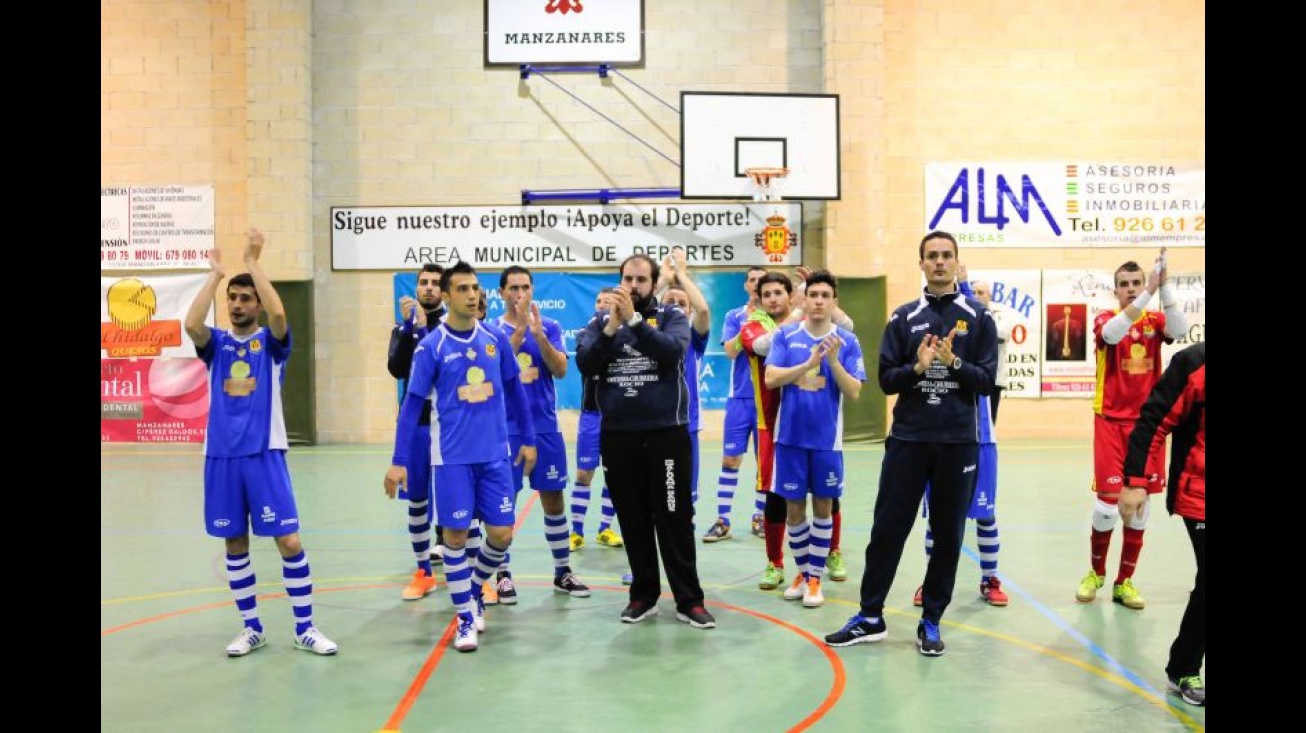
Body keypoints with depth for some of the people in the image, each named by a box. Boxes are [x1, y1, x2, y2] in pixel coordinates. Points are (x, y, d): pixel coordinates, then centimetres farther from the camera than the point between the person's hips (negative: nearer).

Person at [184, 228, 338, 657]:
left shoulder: (271, 343, 3)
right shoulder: (216, 343, 8)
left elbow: (278, 313, -19)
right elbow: (191, 324, -14)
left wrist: (253, 261, -13)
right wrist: (216, 272, -8)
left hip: (264, 454, -3)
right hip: (221, 455, 3)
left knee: (289, 541, -6)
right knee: (235, 544, 9)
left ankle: (305, 628, 6)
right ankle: (251, 628, 22)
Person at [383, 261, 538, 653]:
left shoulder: (496, 337, 1)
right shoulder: (431, 346, -7)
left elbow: (514, 389, 11)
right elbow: (412, 404, -5)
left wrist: (528, 439, 12)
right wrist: (399, 461, -7)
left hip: (495, 454, 3)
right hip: (452, 457, -3)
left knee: (501, 534, 4)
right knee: (456, 535, 2)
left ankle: (475, 590, 32)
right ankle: (466, 616, 18)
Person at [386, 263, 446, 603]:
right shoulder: (403, 327, 9)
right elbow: (397, 369, -6)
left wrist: (424, 328, -19)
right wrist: (408, 327, -14)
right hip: (417, 423, 3)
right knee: (417, 499, 7)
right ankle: (423, 573, 19)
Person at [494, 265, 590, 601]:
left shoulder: (550, 326, 4)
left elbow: (560, 370, -8)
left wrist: (538, 333, -20)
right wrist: (519, 329, -23)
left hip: (545, 426, 2)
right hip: (506, 428, -2)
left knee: (553, 498, 8)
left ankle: (563, 571, 18)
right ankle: (504, 574, 16)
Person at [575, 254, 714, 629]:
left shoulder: (671, 316, 0)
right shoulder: (601, 319, 6)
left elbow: (672, 351, -19)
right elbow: (584, 363, -9)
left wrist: (634, 319, -25)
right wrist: (612, 326, -20)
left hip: (666, 433, -2)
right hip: (617, 435, 3)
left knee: (674, 520, 2)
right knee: (633, 522, 11)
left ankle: (689, 600, 12)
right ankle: (643, 594, 24)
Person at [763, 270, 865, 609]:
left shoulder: (847, 341, -3)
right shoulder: (785, 335, -2)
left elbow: (854, 393, -8)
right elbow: (770, 378, -12)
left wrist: (833, 360, -22)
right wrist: (808, 363, -24)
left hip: (827, 438, 0)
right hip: (791, 435, 0)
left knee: (824, 507, 8)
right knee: (793, 507, 9)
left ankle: (815, 577, 20)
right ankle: (801, 572, 26)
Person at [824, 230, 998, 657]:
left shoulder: (977, 318, 4)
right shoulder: (904, 317, 6)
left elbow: (987, 381, 0)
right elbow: (886, 380, 2)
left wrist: (954, 362, -16)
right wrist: (918, 367, -15)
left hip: (958, 442, 0)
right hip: (908, 439, 1)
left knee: (947, 535, 7)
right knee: (888, 529, 4)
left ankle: (930, 622, 21)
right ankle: (870, 617, 16)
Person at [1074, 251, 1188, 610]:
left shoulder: (1155, 321, 5)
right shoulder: (1105, 318, -1)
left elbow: (1180, 329, -18)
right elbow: (1111, 333, -26)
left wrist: (1163, 286, -26)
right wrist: (1149, 293, -32)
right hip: (1111, 422, -3)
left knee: (1139, 506, 6)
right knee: (1107, 503, -6)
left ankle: (1124, 581, 19)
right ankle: (1096, 573, 18)